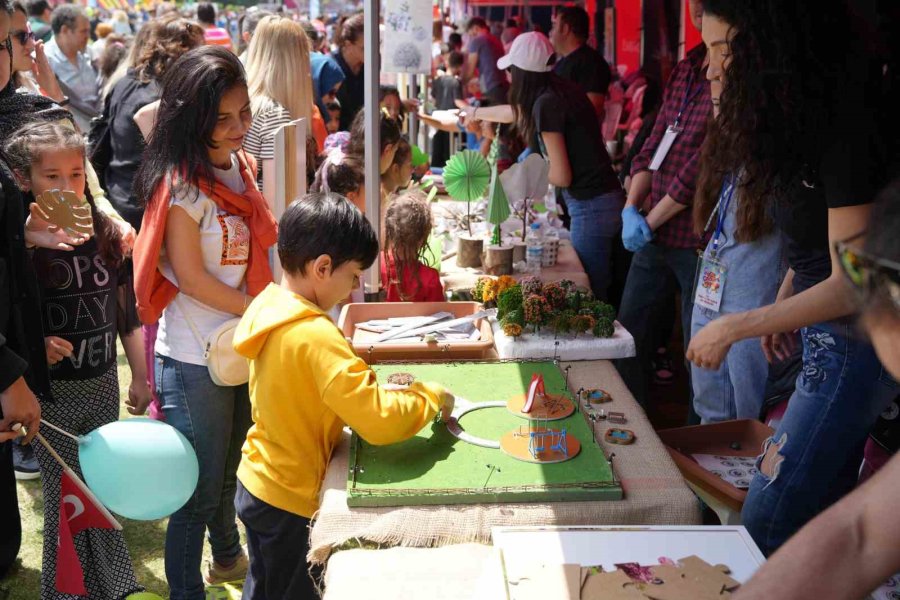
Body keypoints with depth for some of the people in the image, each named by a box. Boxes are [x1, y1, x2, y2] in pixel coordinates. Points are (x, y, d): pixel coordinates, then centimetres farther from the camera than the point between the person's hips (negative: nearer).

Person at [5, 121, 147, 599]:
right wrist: (34, 346, -26)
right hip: (51, 392, -4)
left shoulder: (105, 234, 1)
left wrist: (140, 377, 10)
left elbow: (126, 313, 8)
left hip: (103, 384, 4)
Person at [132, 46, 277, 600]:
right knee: (199, 490, 3)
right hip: (194, 357, -7)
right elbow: (190, 277, -17)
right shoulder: (181, 184, -17)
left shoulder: (242, 168, 5)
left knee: (231, 471, 25)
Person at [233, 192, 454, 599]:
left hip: (258, 479, 8)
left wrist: (369, 384, 2)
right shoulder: (315, 336, -30)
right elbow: (380, 421, -33)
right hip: (287, 499, -8)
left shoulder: (269, 305, -3)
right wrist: (431, 396, -16)